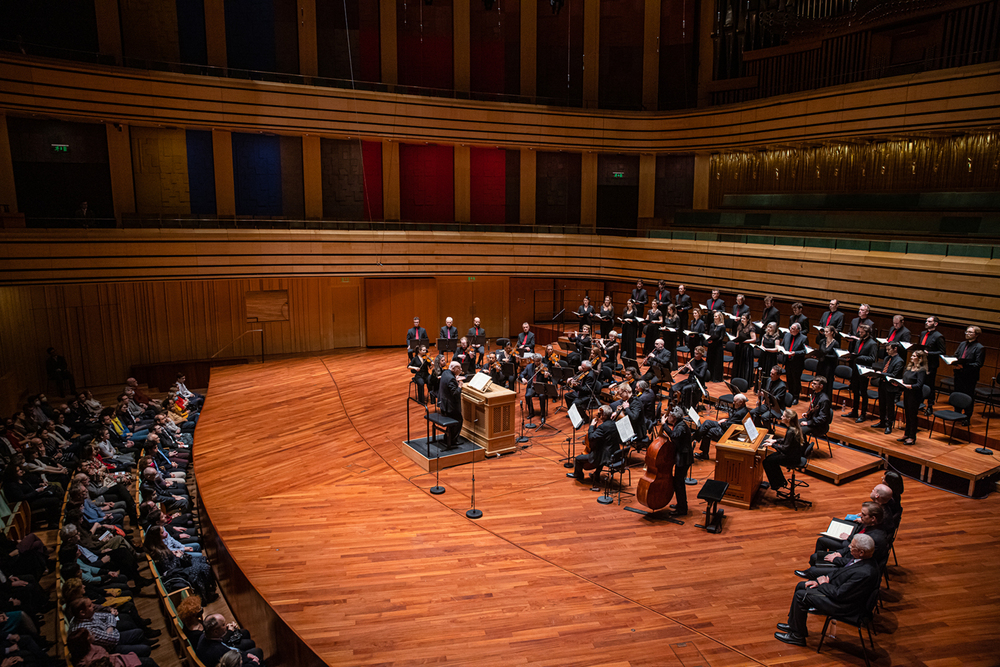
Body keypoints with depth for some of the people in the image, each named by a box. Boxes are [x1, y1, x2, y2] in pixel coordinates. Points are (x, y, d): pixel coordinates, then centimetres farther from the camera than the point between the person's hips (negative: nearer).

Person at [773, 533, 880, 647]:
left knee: (801, 595, -14)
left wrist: (824, 584, -10)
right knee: (800, 586, 12)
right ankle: (793, 624, 26)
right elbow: (839, 571, 10)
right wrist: (819, 580, 0)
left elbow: (839, 594, -29)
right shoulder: (862, 558, -4)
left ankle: (798, 635, 5)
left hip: (843, 604, -10)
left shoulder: (864, 573, -34)